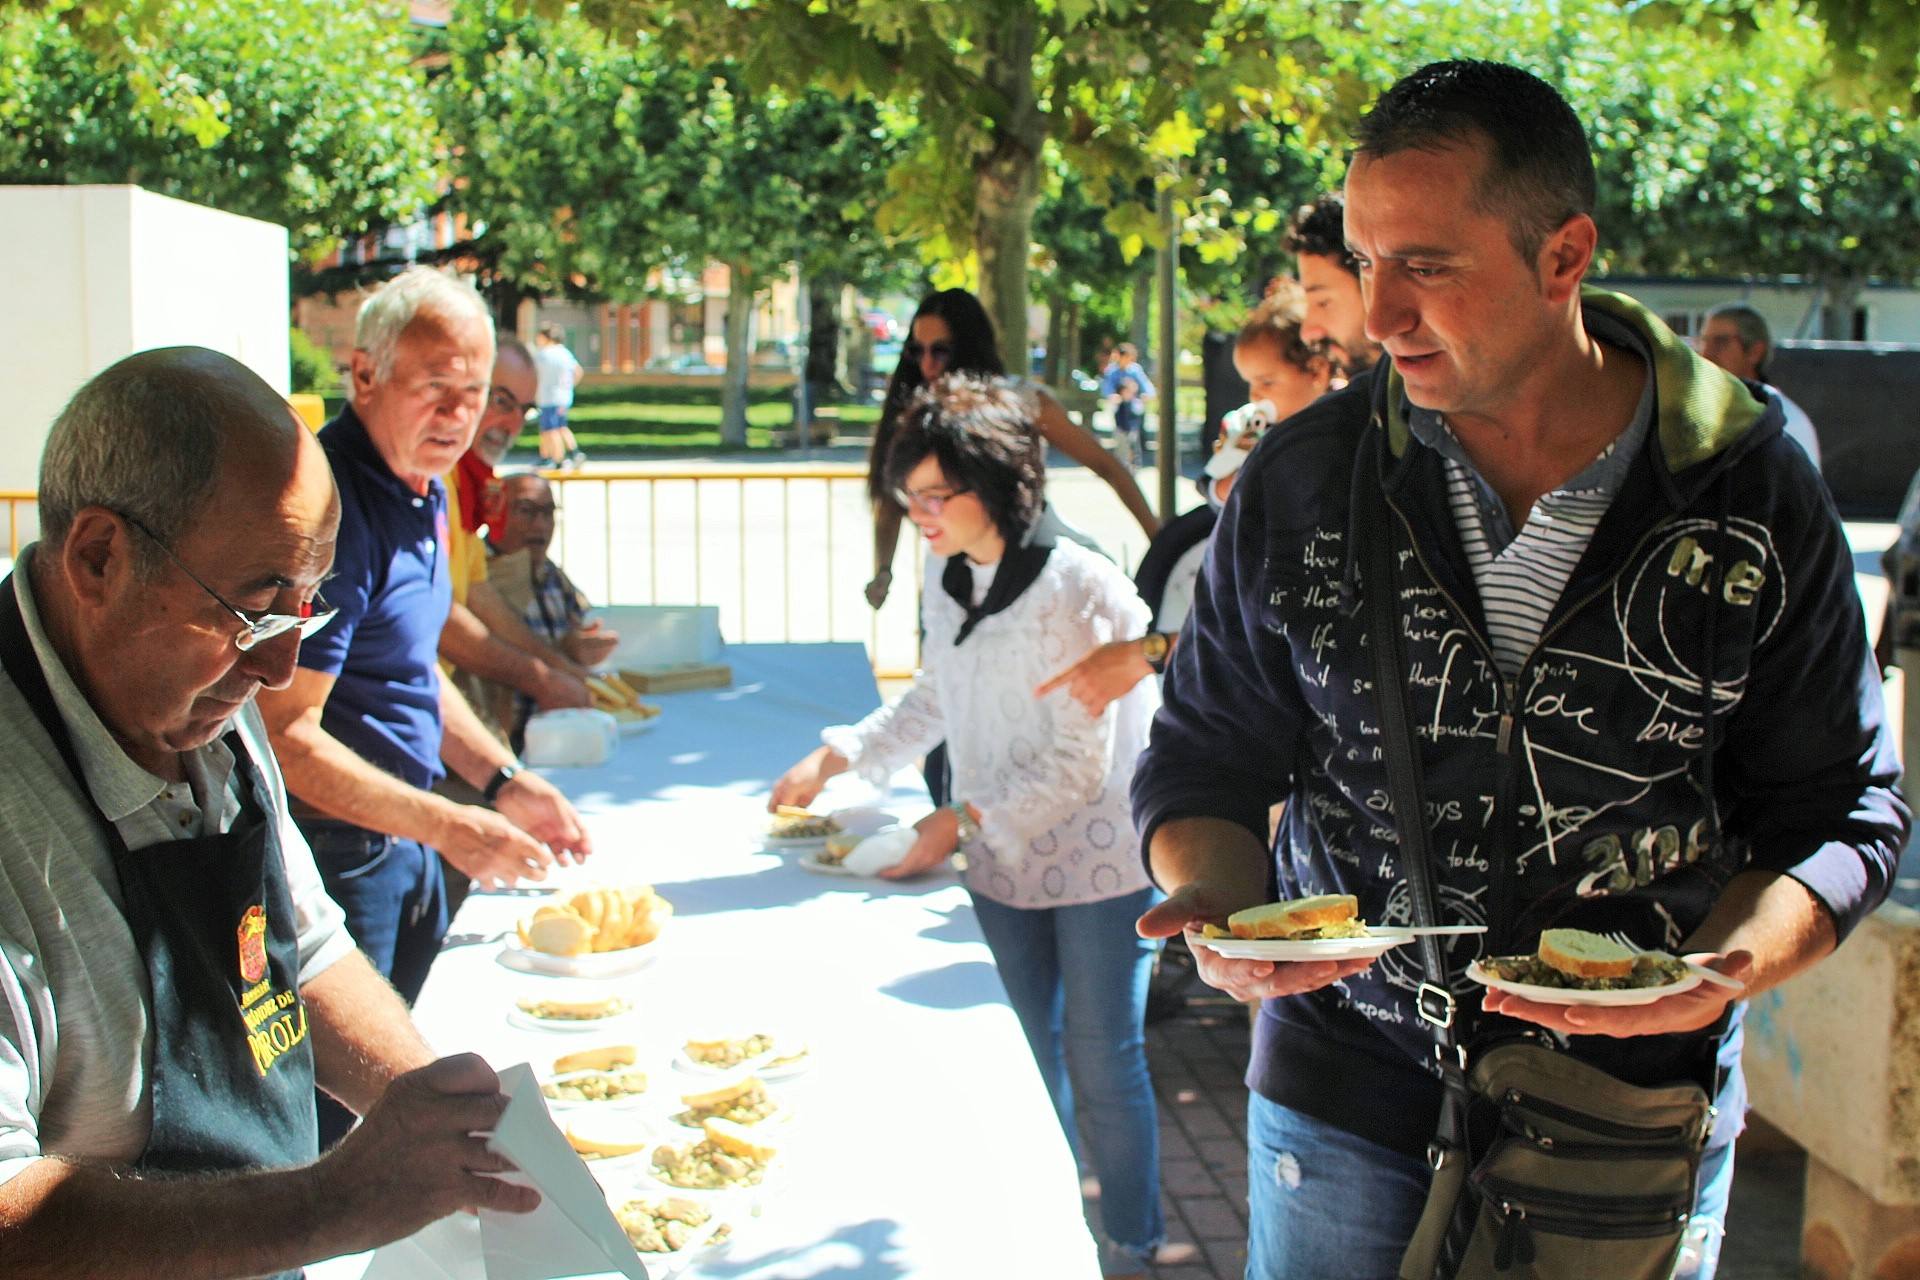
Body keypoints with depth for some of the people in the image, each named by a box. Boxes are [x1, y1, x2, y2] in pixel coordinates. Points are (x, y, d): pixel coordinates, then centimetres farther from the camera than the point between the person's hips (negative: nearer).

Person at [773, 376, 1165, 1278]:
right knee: (1028, 1063, 15)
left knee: (1101, 1068, 2)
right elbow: (933, 702, 19)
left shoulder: (1076, 589, -20)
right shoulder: (948, 586, 2)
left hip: (1097, 864, -6)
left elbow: (1082, 761, -20)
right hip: (1000, 864, 7)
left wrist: (965, 819, -21)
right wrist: (836, 758, 9)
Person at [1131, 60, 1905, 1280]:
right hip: (1348, 1093, 1)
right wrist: (1217, 902, -19)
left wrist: (1721, 971, -19)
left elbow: (1842, 809, -1)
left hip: (1639, 1122, 0)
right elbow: (1206, 758, 2)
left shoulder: (1752, 494, -9)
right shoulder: (1299, 481, -7)